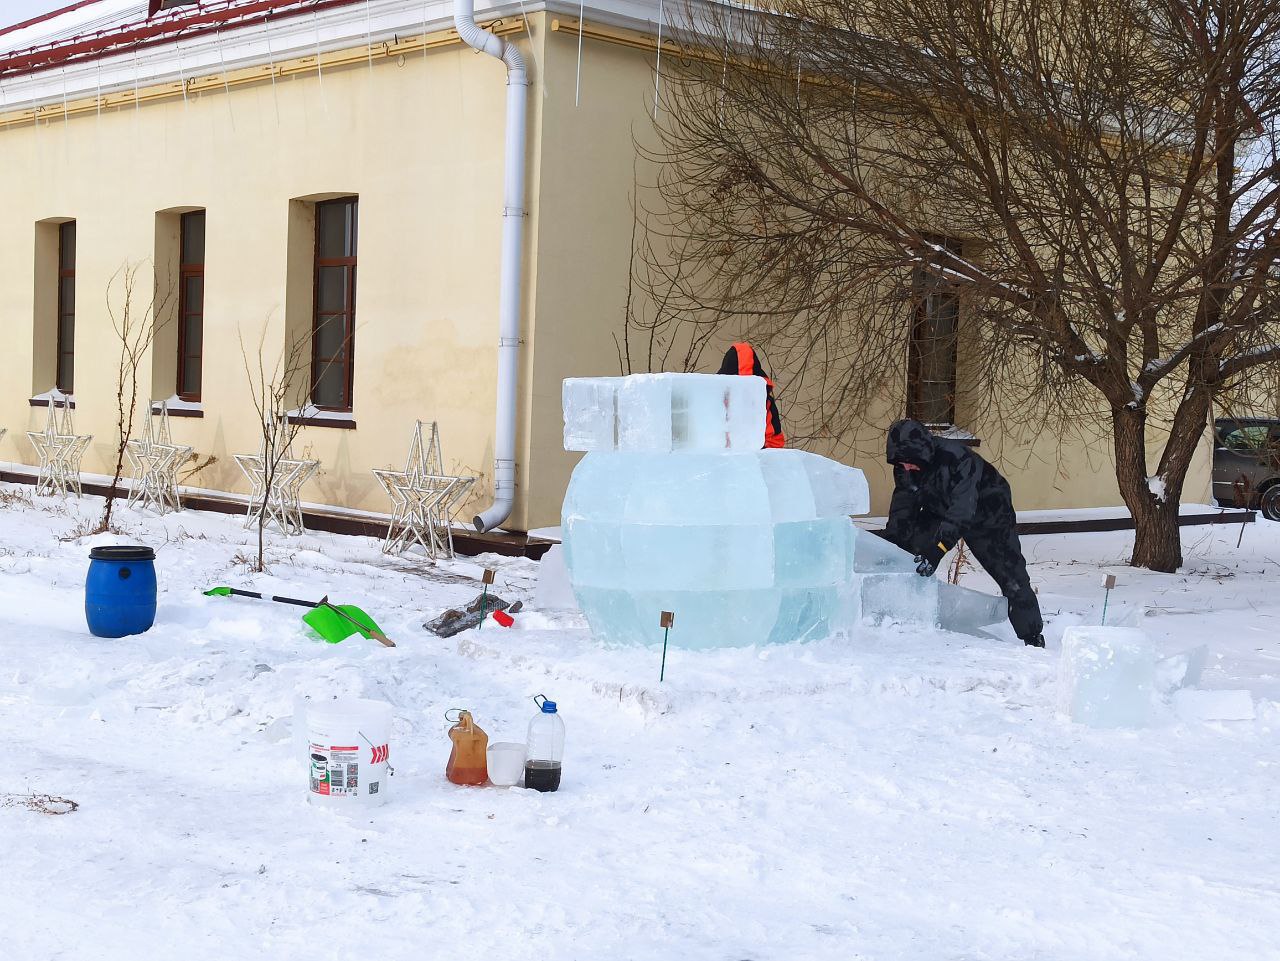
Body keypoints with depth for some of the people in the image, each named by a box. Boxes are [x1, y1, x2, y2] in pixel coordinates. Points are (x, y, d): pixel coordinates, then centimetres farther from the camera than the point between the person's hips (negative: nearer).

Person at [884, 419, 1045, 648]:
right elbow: (902, 508, -14)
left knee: (1011, 575, -9)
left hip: (987, 515, -5)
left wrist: (938, 548, -53)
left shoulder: (957, 458, -39)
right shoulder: (904, 468, -18)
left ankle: (1033, 636, 5)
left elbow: (962, 509, -46)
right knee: (907, 553, -12)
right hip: (940, 512, 6)